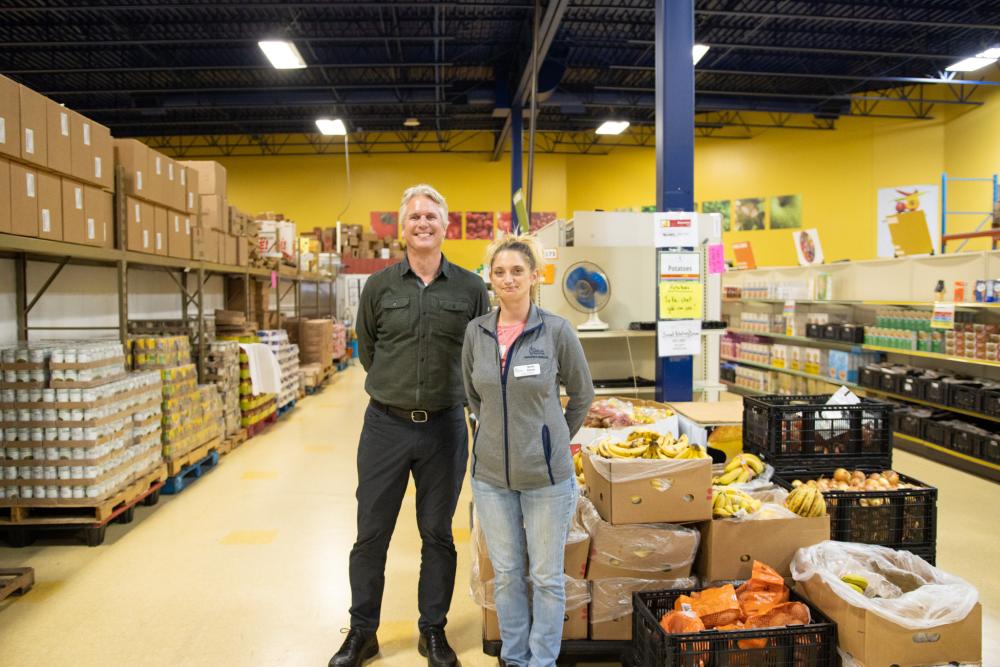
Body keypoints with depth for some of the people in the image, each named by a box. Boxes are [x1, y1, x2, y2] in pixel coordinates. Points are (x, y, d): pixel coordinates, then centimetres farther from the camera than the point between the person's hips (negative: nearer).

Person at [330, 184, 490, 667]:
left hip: (445, 427, 0)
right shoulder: (379, 286, 1)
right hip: (386, 425, 1)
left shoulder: (471, 288, -2)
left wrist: (446, 391, 10)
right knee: (371, 534, 9)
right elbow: (366, 350, 12)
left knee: (437, 535, 12)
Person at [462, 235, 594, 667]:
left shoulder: (556, 330, -10)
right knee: (506, 574, 15)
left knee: (546, 576, 11)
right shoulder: (476, 332, -2)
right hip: (491, 473, 3)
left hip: (546, 474, -2)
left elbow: (582, 393, 3)